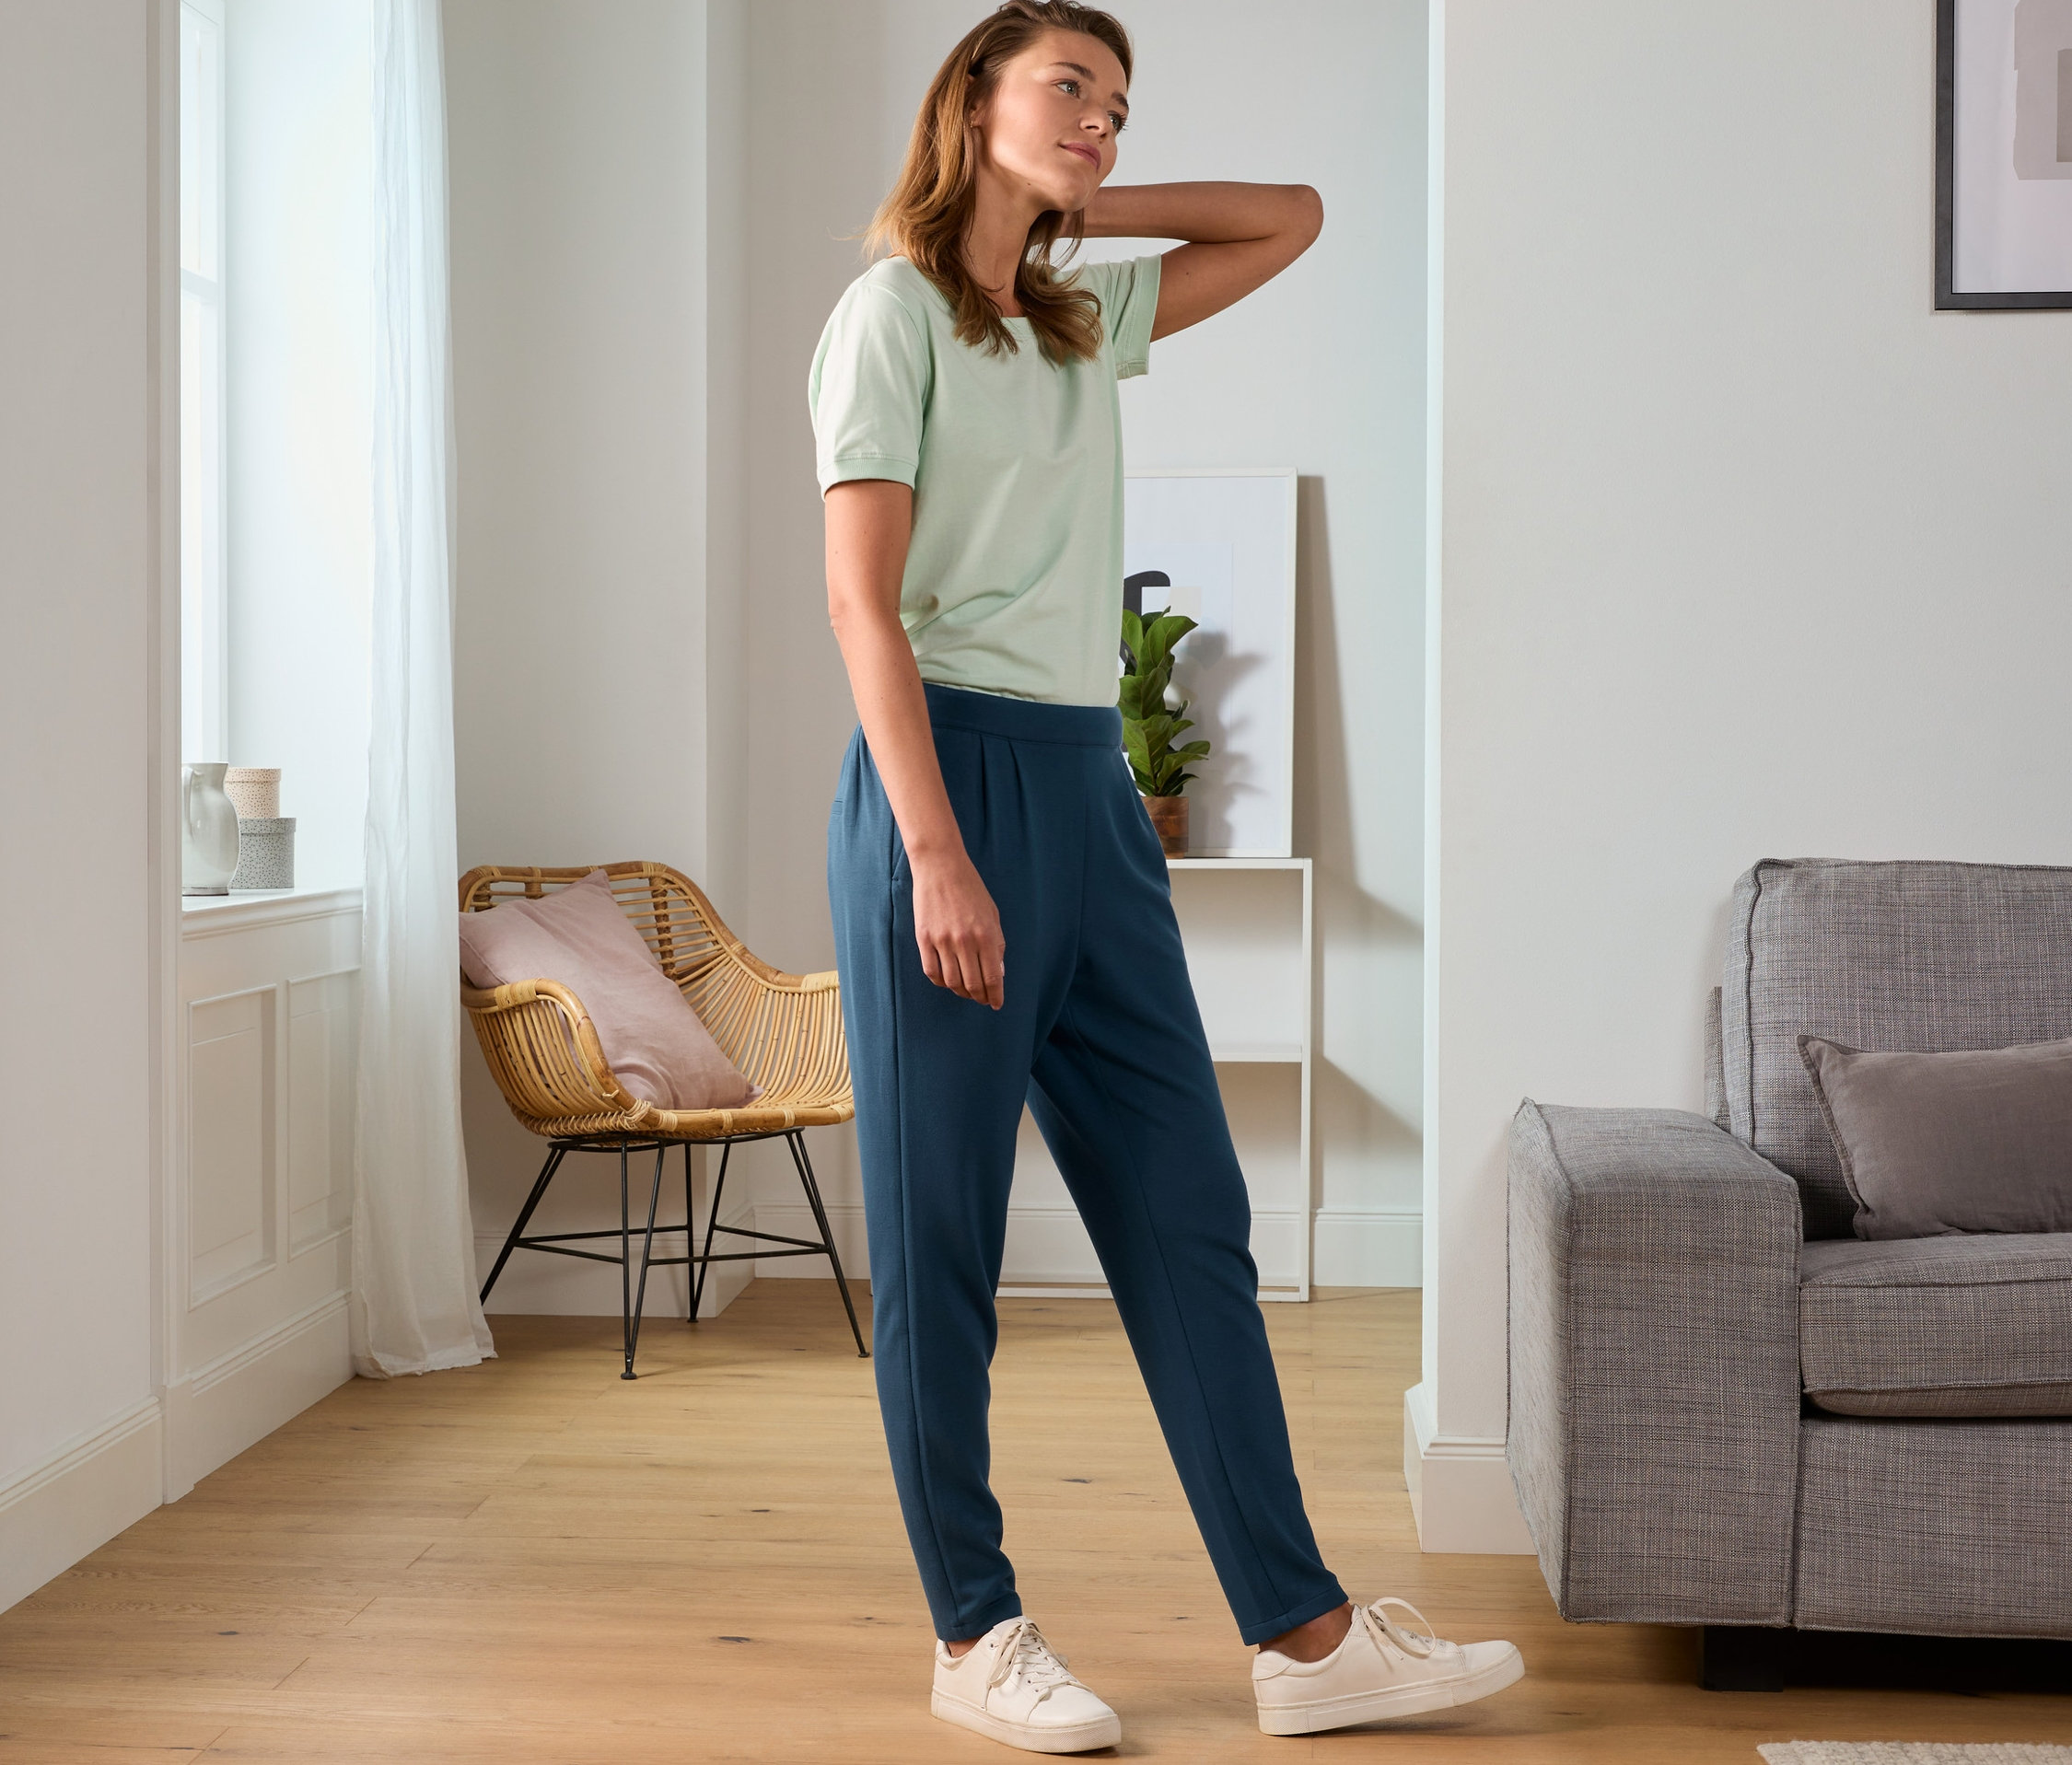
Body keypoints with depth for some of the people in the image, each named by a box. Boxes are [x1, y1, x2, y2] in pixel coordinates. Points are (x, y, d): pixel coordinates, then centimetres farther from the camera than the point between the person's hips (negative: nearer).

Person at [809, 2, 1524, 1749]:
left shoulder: (1090, 320, 19)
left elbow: (1291, 216, 28)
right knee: (939, 1241, 1)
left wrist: (1079, 209, 16)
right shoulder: (895, 310, -2)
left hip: (1092, 788, 8)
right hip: (950, 773, -7)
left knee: (1189, 1220, 4)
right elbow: (863, 602, -10)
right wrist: (937, 853, -19)